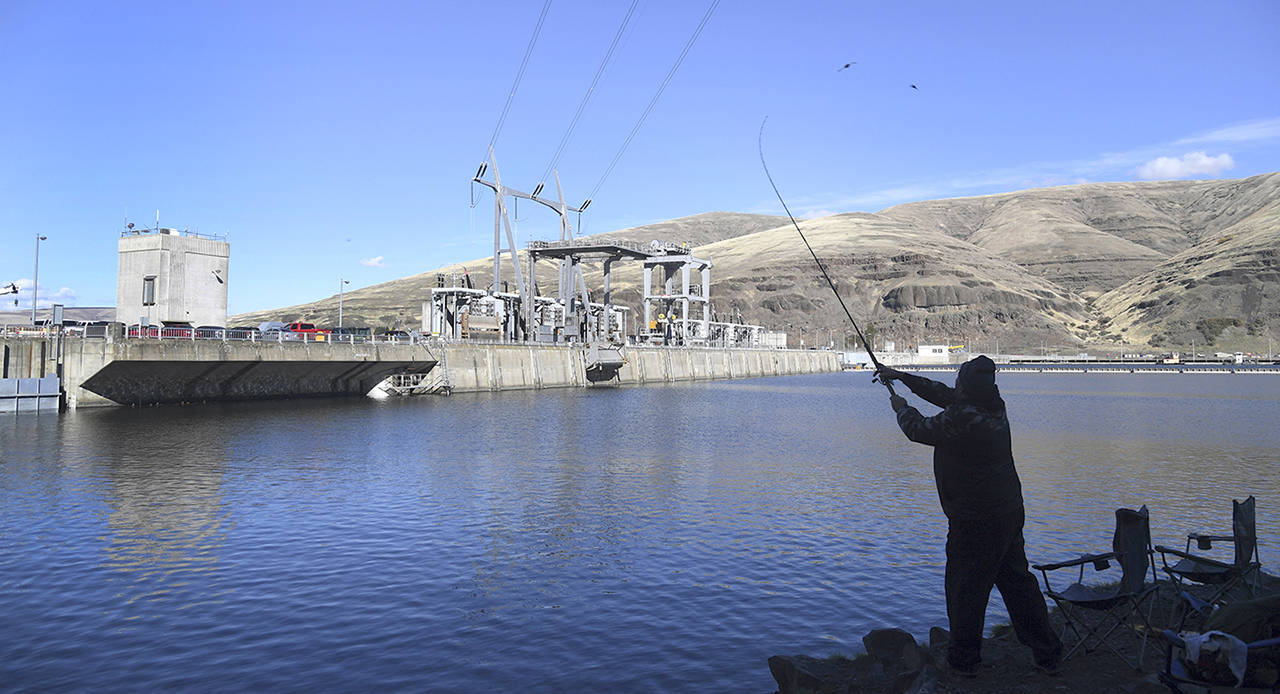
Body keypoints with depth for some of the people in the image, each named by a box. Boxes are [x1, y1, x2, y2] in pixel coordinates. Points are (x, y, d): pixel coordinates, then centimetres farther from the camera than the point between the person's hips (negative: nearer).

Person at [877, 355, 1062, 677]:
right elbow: (944, 394, 15)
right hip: (1010, 512, 9)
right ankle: (1047, 653, 27)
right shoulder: (994, 406, 3)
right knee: (1017, 580, 18)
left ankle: (964, 659, 17)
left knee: (965, 589, 5)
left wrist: (902, 409, 12)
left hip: (975, 519, -9)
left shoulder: (962, 417, -24)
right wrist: (902, 376, 21)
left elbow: (920, 430, -9)